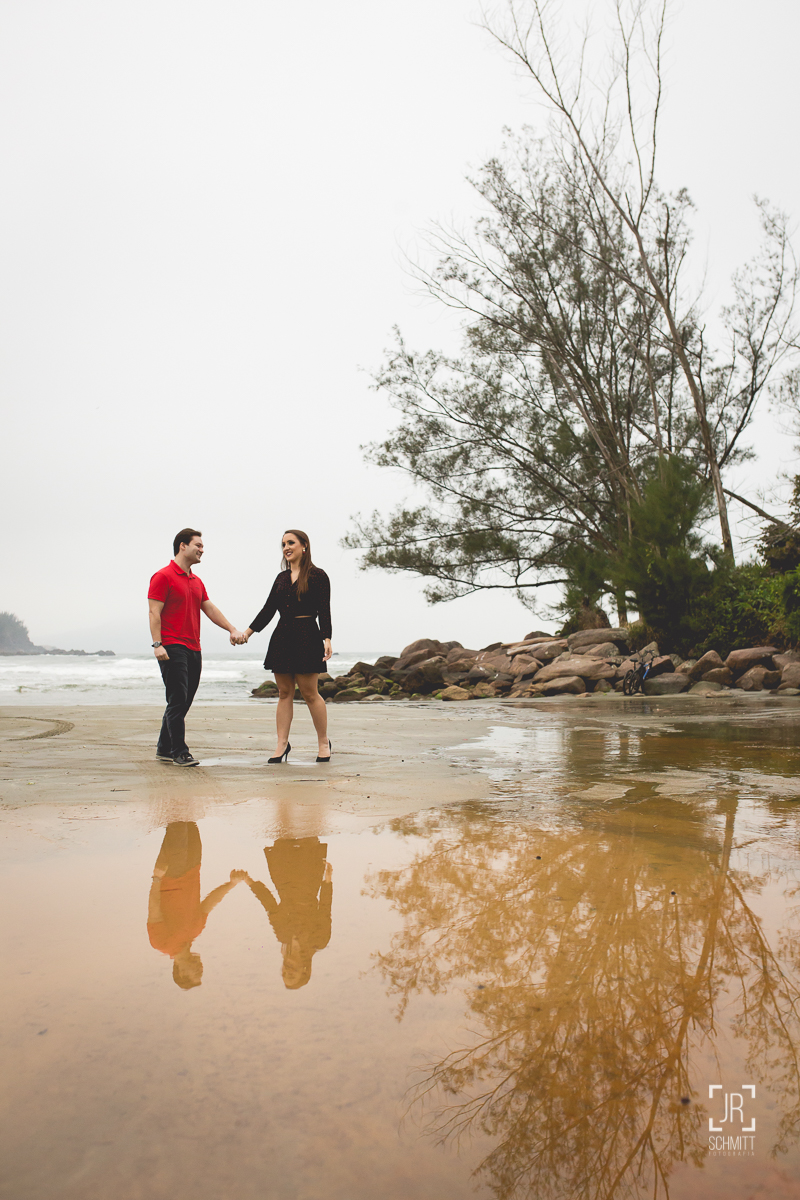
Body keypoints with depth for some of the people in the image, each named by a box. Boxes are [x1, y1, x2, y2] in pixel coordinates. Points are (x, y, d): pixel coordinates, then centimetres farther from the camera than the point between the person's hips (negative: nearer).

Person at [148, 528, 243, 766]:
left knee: (183, 703, 11)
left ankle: (164, 749, 21)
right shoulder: (163, 576, -5)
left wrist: (232, 629, 8)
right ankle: (179, 753, -4)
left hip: (193, 650, 8)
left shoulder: (196, 581, 20)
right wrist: (157, 644, -19)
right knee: (178, 701, -8)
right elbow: (154, 612, -11)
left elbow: (210, 608, 19)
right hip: (172, 648, -8)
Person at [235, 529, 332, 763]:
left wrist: (327, 639, -18)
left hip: (307, 637, -6)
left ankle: (324, 742, 13)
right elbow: (268, 609, 13)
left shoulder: (317, 576, -3)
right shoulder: (282, 577, 14)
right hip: (282, 637, 6)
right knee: (284, 692, 7)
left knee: (309, 693, -2)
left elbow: (324, 612, -7)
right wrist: (248, 631, 5)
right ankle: (282, 744, 10)